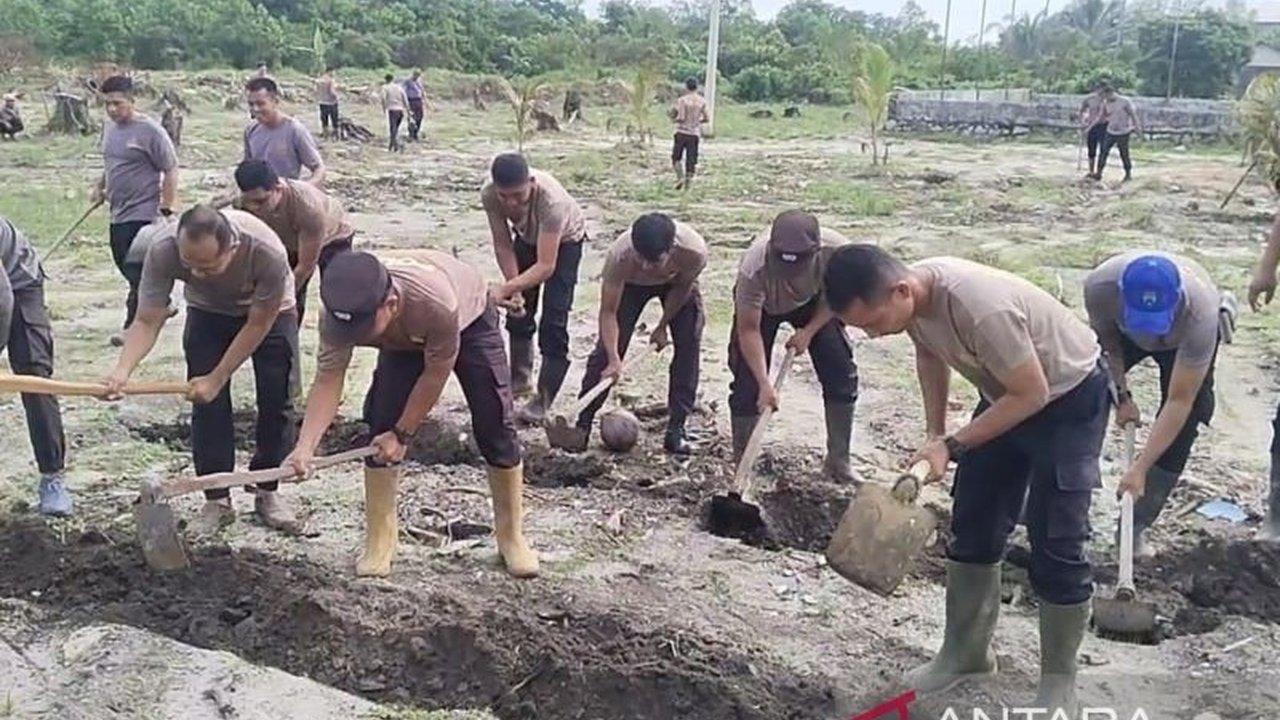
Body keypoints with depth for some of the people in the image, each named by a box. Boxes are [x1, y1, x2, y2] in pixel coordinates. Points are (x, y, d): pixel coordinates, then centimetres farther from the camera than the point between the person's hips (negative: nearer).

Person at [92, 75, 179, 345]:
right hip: (117, 214, 9)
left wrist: (166, 209, -16)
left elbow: (170, 171, -12)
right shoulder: (109, 128, 11)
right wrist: (99, 186, 8)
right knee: (127, 269, 16)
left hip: (142, 214, -9)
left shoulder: (149, 131, -13)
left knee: (137, 273, -7)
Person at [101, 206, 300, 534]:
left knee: (276, 402, -5)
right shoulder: (163, 252, -35)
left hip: (270, 312, -1)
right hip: (208, 313, 2)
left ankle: (267, 493, 13)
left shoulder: (268, 254, -42)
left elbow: (258, 325, -27)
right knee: (207, 404, -7)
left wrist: (217, 379, -26)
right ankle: (217, 500, 6)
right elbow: (147, 322, -28)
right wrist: (122, 371, -46)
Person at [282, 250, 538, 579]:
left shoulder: (437, 303, -47)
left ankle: (511, 537, 7)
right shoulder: (340, 313, -35)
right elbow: (328, 381, -30)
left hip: (469, 319, -3)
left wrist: (402, 433, -23)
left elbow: (436, 374, -31)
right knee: (381, 426, -10)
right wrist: (306, 446, -44)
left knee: (495, 428, -9)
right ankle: (379, 542, 3)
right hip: (403, 338, 4)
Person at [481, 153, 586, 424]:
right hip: (527, 236, 5)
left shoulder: (551, 200, -44)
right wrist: (514, 289, -25)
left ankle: (544, 399, -3)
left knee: (553, 319, -11)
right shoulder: (489, 195, -31)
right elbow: (503, 246, -18)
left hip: (565, 239, -5)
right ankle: (520, 379, 29)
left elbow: (546, 266, -43)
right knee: (518, 307, 9)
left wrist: (504, 289, -50)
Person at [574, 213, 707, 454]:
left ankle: (676, 430, -1)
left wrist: (663, 326, -10)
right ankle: (582, 424, 3)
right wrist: (613, 359, -39)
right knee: (608, 346, -8)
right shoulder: (620, 256, -42)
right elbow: (608, 312, -32)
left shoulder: (693, 252, -41)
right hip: (632, 283, -1)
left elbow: (682, 288, -18)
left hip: (676, 283, 1)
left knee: (689, 344, -10)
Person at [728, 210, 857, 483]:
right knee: (748, 382, -10)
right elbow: (749, 330, -32)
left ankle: (839, 462, 13)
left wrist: (809, 331, -20)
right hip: (761, 306, -2)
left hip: (813, 303, 2)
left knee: (842, 373, -4)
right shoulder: (754, 267, -43)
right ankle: (740, 465, 9)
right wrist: (764, 384, -37)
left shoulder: (837, 252, -37)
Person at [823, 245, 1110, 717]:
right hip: (1007, 394, 8)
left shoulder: (983, 309, -41)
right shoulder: (911, 294, -17)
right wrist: (934, 435, 1)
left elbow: (1032, 395, -29)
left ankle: (1059, 682, 11)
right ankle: (967, 652, 25)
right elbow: (930, 354, 5)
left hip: (1069, 397, -7)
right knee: (973, 525, 10)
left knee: (1055, 543, -6)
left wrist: (951, 446, -26)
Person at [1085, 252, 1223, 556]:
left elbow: (1179, 402, -36)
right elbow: (1108, 342, -14)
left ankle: (1136, 528, 3)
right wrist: (1121, 396, -12)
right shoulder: (1100, 286, -40)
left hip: (1186, 338, -2)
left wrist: (1140, 468, -38)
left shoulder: (1200, 315, -44)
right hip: (1124, 329, 2)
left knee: (1186, 420, -11)